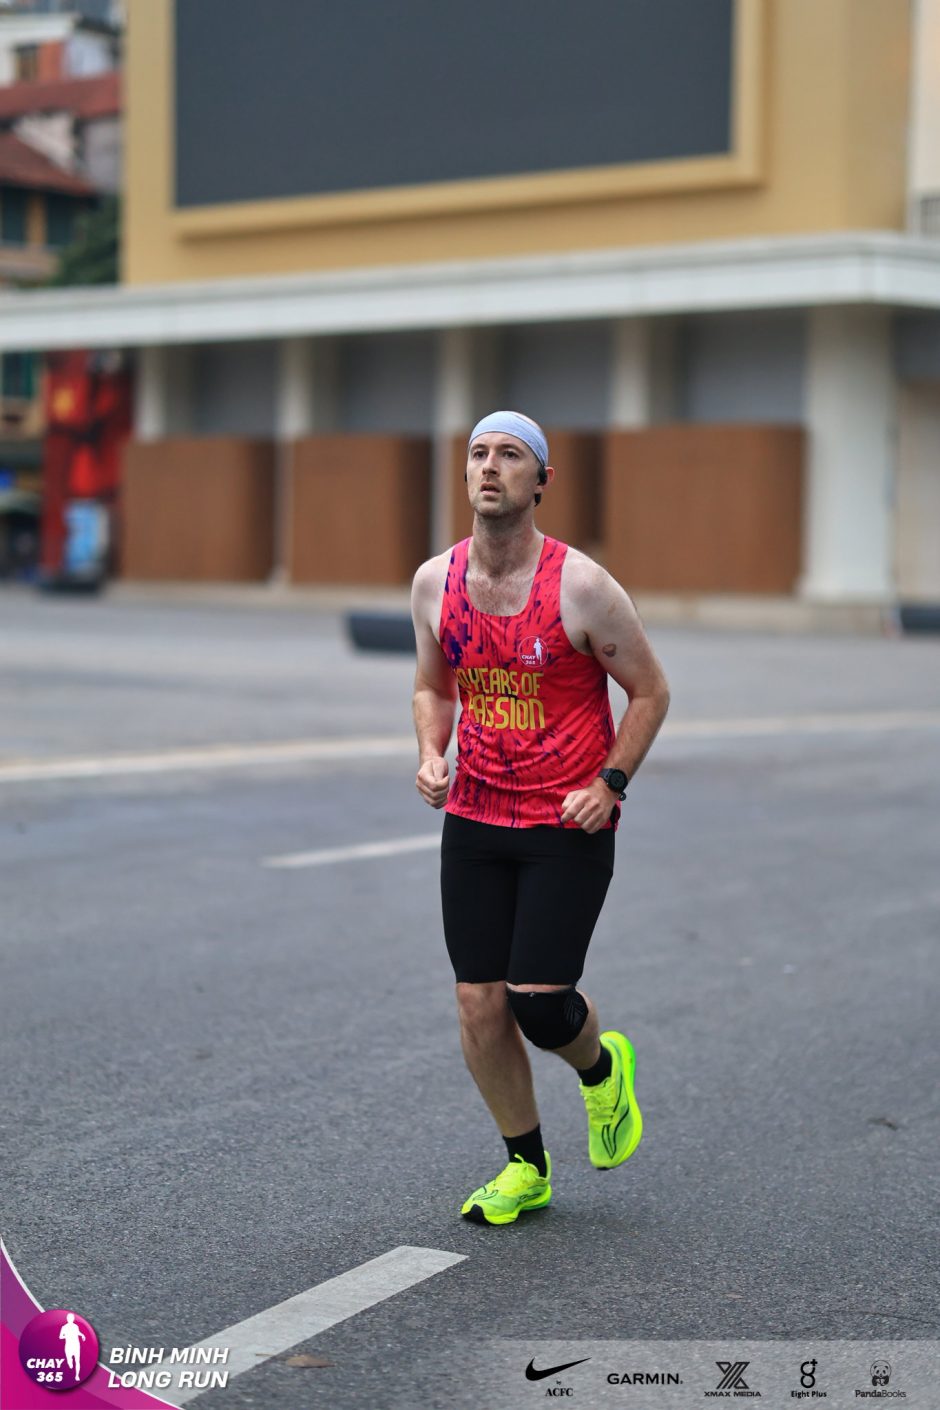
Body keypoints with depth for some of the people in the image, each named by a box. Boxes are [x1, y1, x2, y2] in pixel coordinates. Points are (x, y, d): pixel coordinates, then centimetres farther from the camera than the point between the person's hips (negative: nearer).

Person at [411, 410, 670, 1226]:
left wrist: (611, 783, -12)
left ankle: (601, 1069, 26)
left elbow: (650, 691, -2)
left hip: (569, 828, -4)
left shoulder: (581, 586, -12)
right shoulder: (436, 582, 1)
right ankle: (526, 1168, 22)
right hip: (473, 822, 4)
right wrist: (431, 754, -2)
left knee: (538, 1000, -11)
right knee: (479, 1006, 2)